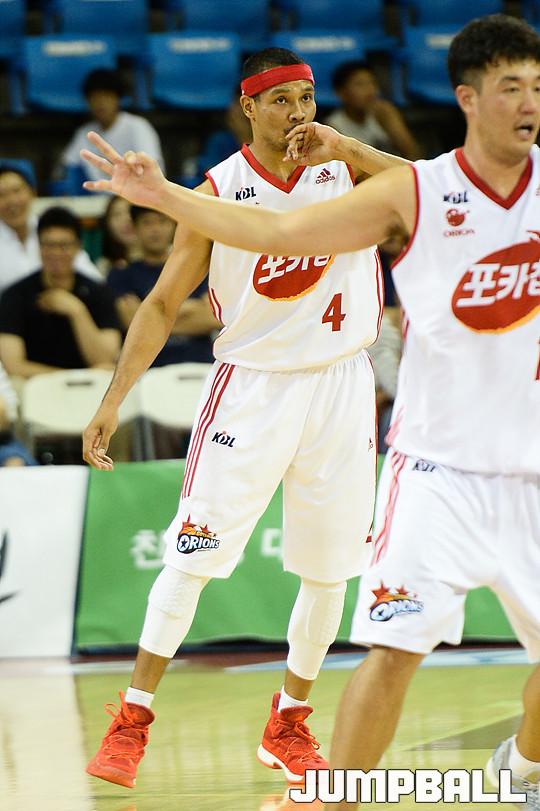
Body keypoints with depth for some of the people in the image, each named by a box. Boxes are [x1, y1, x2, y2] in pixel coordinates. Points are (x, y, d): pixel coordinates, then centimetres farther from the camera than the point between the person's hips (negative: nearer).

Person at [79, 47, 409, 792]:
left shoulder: (345, 165, -2)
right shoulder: (220, 191, -6)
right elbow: (164, 303, -2)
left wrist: (344, 147, -31)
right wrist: (114, 399, -10)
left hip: (340, 386, 2)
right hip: (252, 386, -2)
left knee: (328, 571, 7)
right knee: (191, 555, -5)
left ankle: (289, 724, 22)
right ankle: (133, 719, 5)